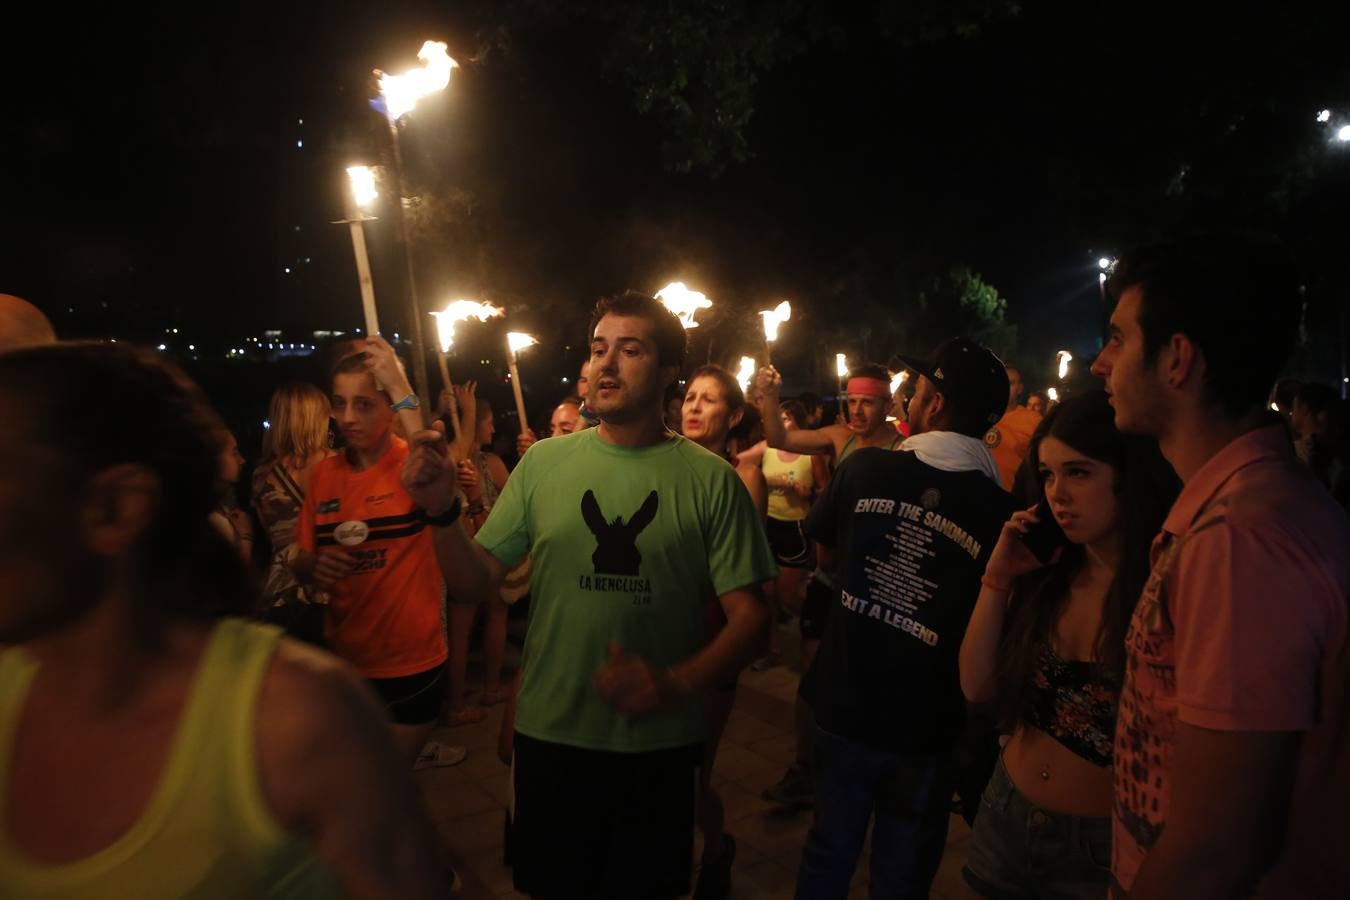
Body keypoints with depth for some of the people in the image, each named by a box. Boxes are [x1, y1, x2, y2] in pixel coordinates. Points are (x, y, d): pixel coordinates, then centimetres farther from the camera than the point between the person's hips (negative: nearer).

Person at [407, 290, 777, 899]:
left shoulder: (709, 479, -8)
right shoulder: (544, 462, -2)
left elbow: (747, 614, -8)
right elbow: (476, 579, 0)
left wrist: (678, 685, -23)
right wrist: (441, 512, -19)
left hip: (659, 747, -1)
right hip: (549, 736, 2)